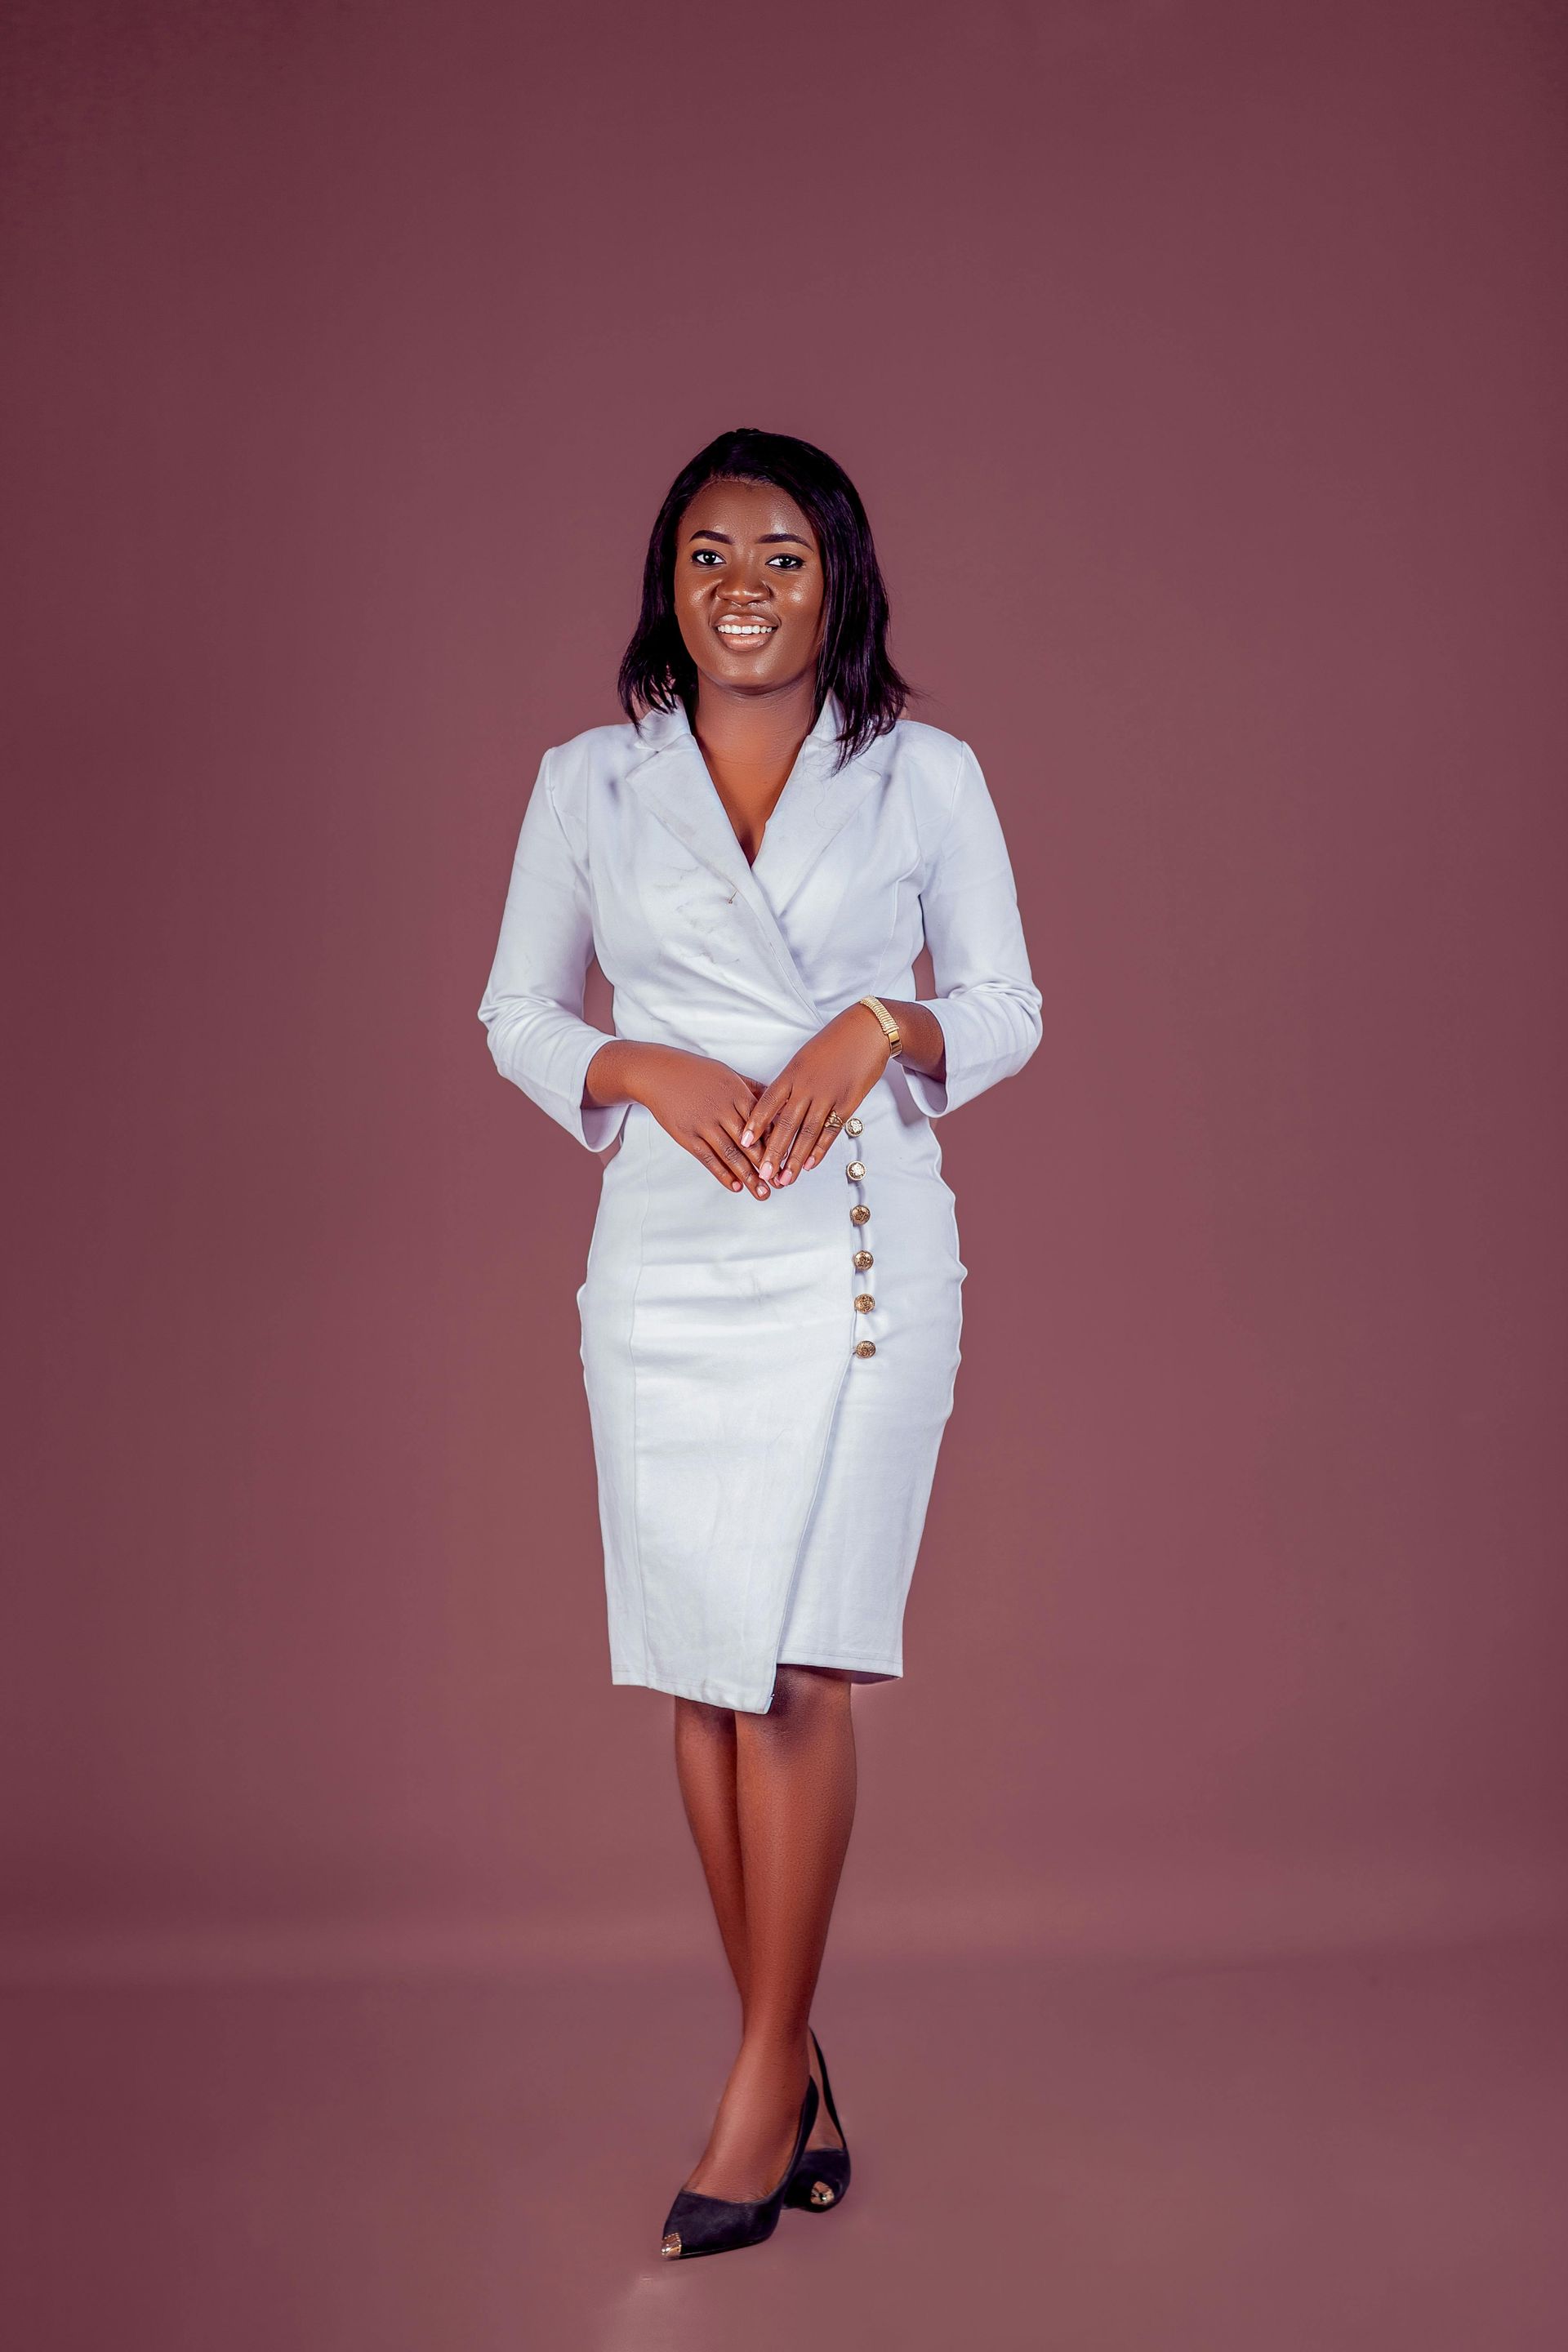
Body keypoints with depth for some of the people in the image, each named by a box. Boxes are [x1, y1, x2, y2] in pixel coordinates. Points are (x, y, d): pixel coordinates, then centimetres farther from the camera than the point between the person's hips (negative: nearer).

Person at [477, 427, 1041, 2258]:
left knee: (796, 1660, -7)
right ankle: (794, 2070, 19)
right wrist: (647, 1072, -8)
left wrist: (885, 1029, -12)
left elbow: (1007, 1008, 8)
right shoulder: (588, 782, 8)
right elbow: (516, 1011, 11)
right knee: (700, 1671, 4)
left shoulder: (926, 775, 5)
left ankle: (761, 2084, 5)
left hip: (860, 1248, -2)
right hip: (666, 1259, 2)